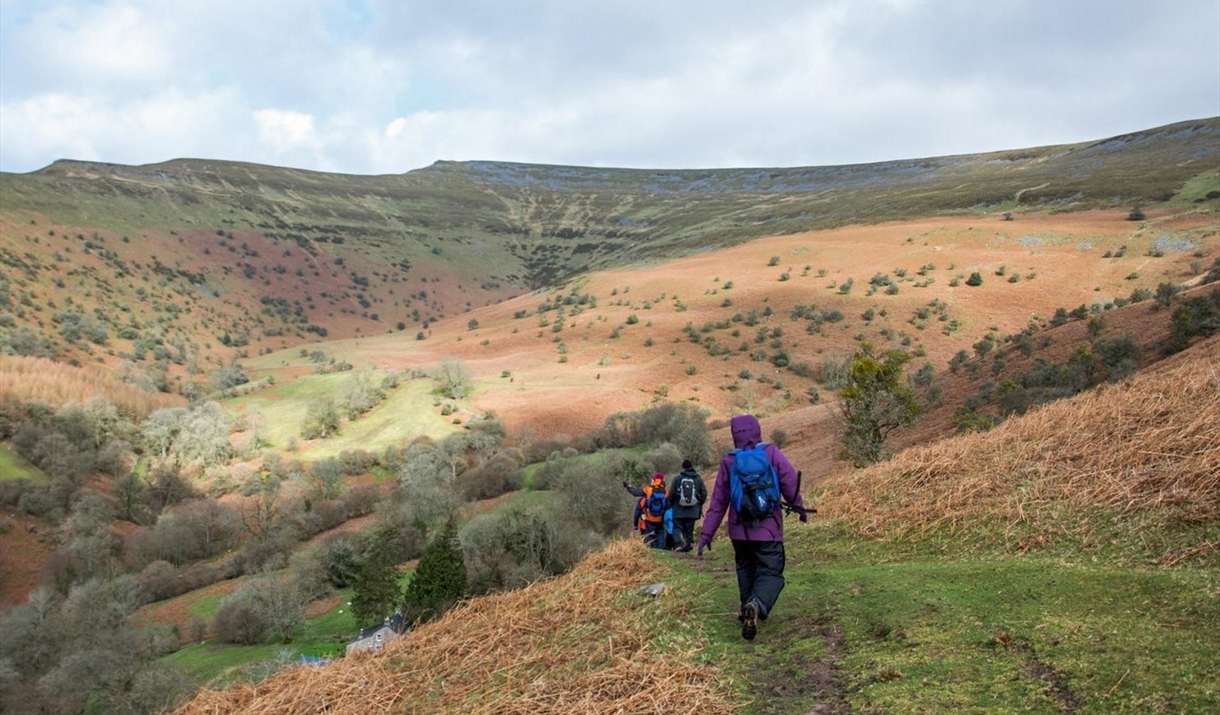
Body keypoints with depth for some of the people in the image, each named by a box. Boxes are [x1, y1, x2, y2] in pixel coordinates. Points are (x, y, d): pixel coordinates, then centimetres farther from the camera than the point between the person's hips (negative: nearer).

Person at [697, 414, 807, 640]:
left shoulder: (728, 462, 1)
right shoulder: (772, 454, -4)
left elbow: (718, 502, 3)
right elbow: (791, 484, -5)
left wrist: (706, 534, 7)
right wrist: (800, 509, 15)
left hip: (739, 530, 3)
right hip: (768, 530, -2)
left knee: (746, 569, 23)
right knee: (770, 573, -1)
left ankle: (749, 610, 25)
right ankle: (757, 605, -29)